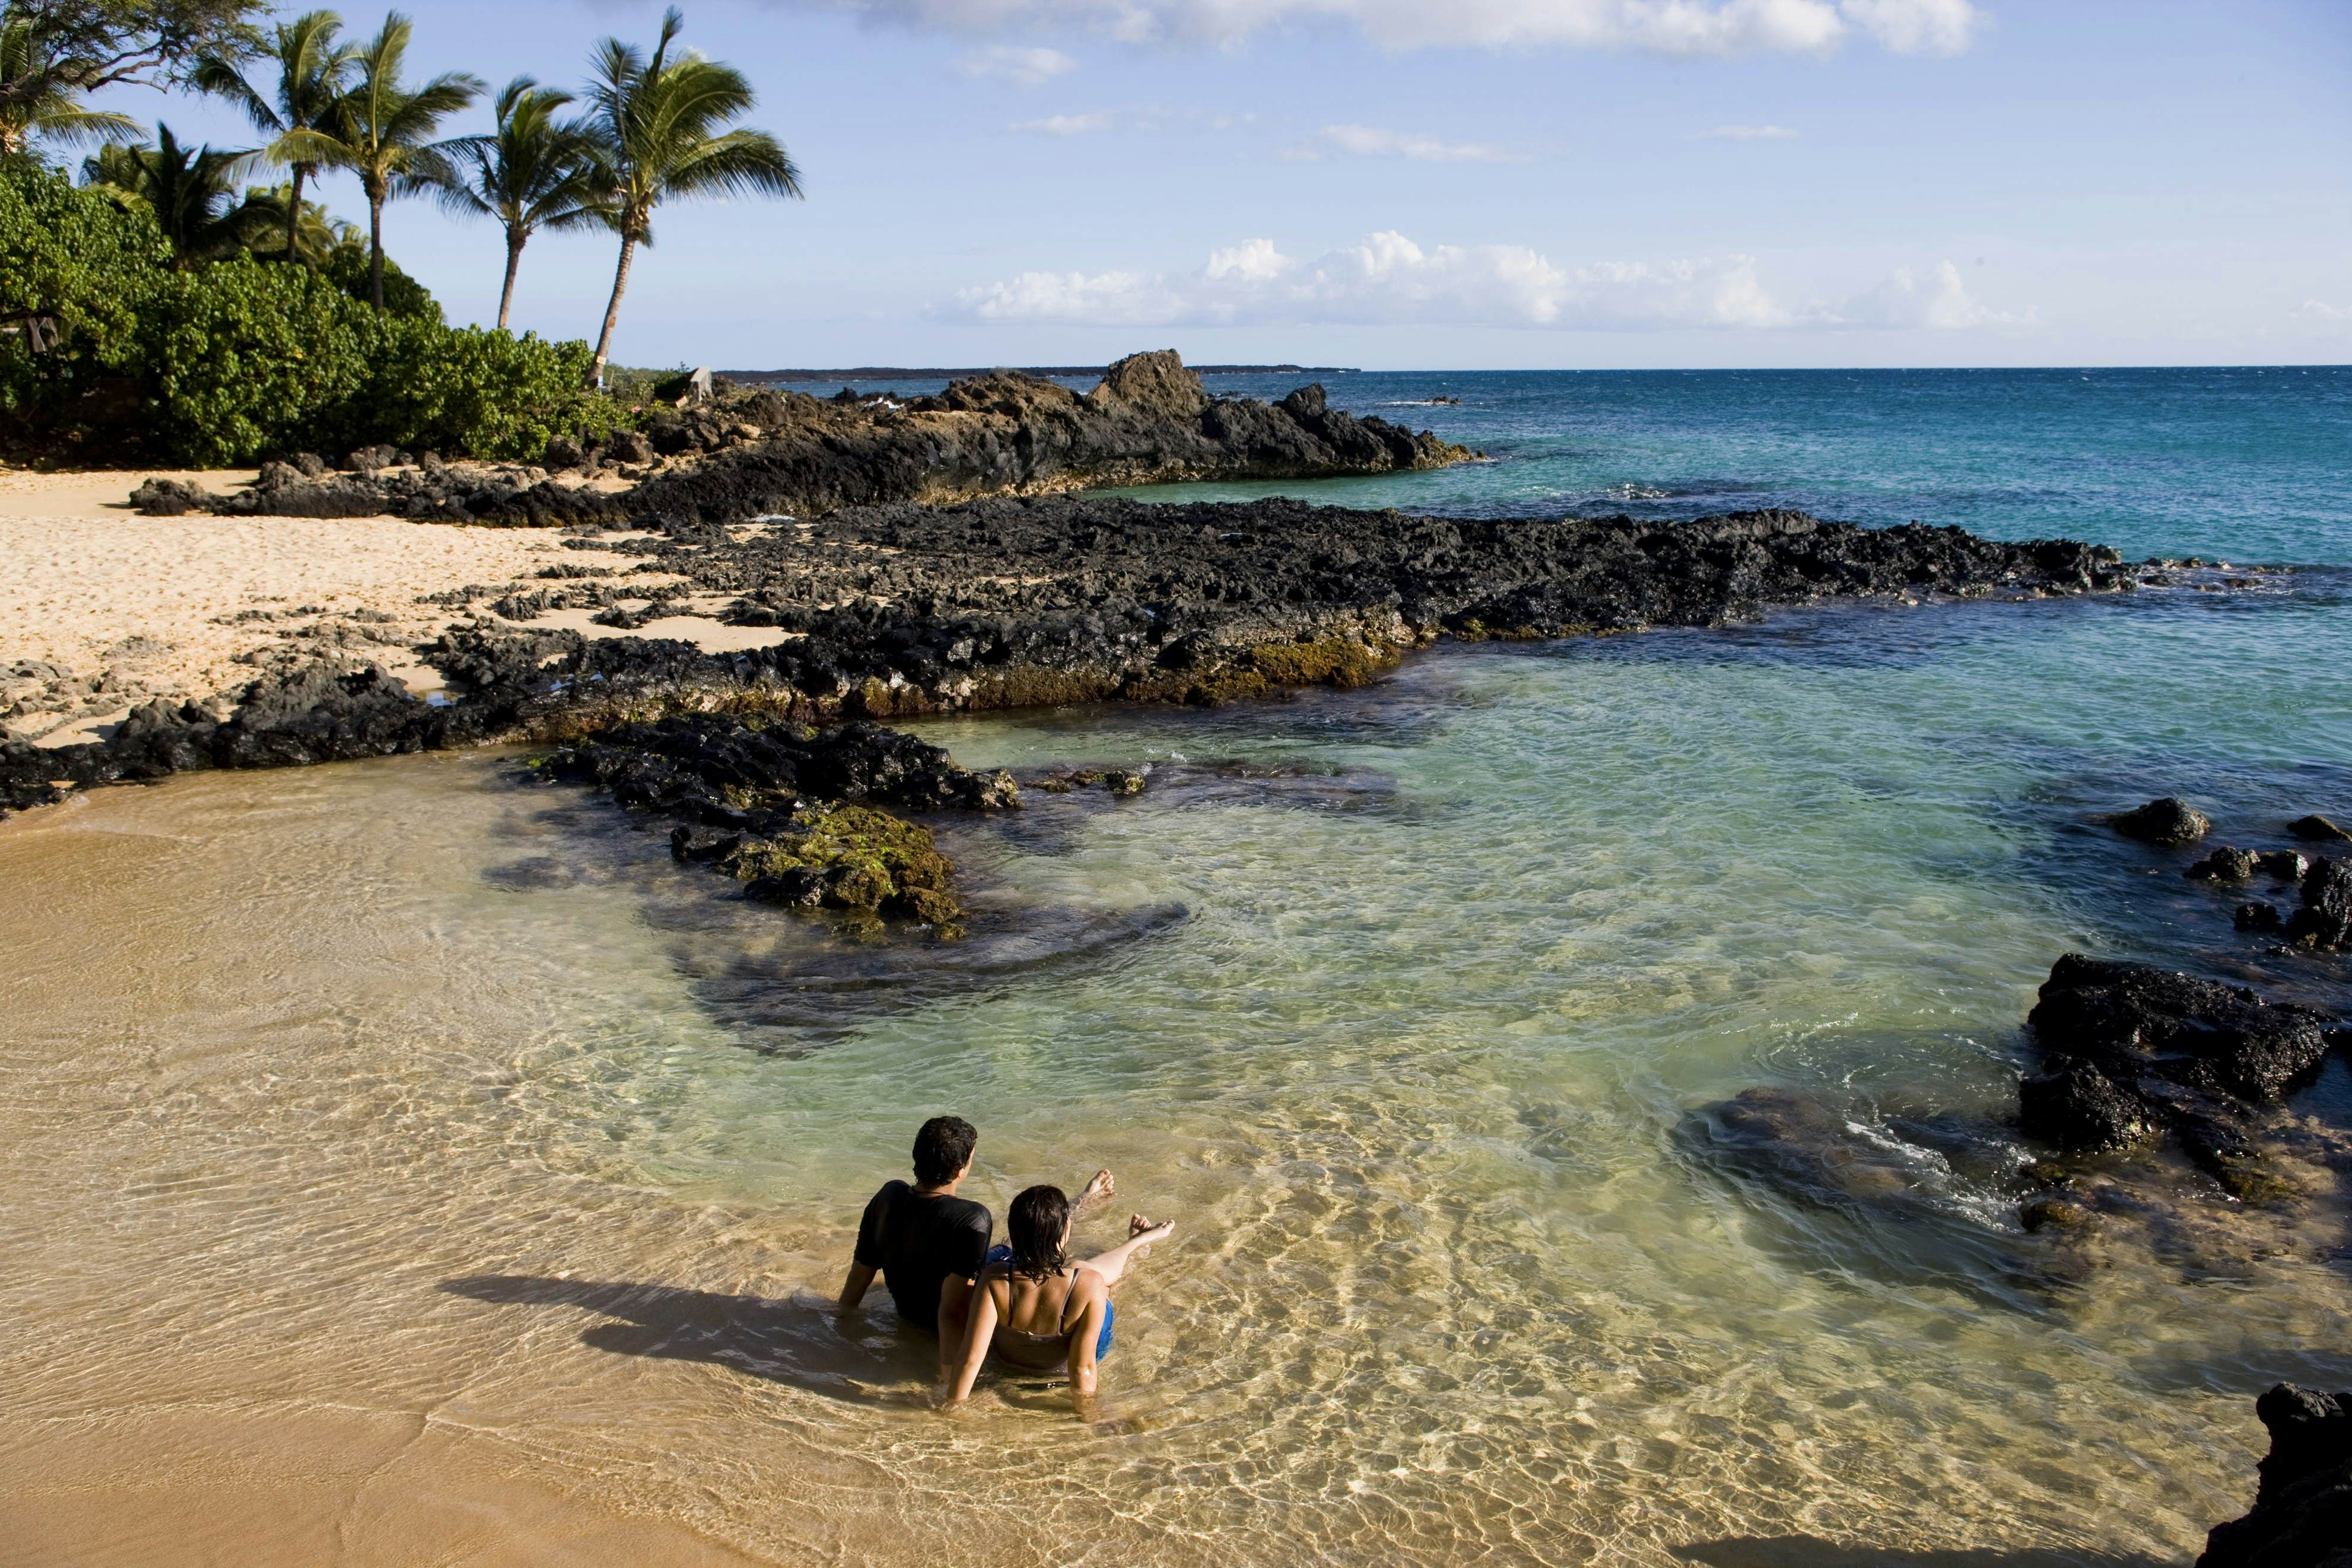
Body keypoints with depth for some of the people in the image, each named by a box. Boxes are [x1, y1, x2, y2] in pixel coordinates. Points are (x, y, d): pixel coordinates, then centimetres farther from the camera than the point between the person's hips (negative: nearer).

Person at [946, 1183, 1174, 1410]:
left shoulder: (995, 1280, -37)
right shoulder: (1089, 1285, -40)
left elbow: (971, 1359, -32)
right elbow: (1082, 1367, -31)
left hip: (1007, 1356, 2)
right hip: (1059, 1364, -2)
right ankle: (1138, 1241, 55)